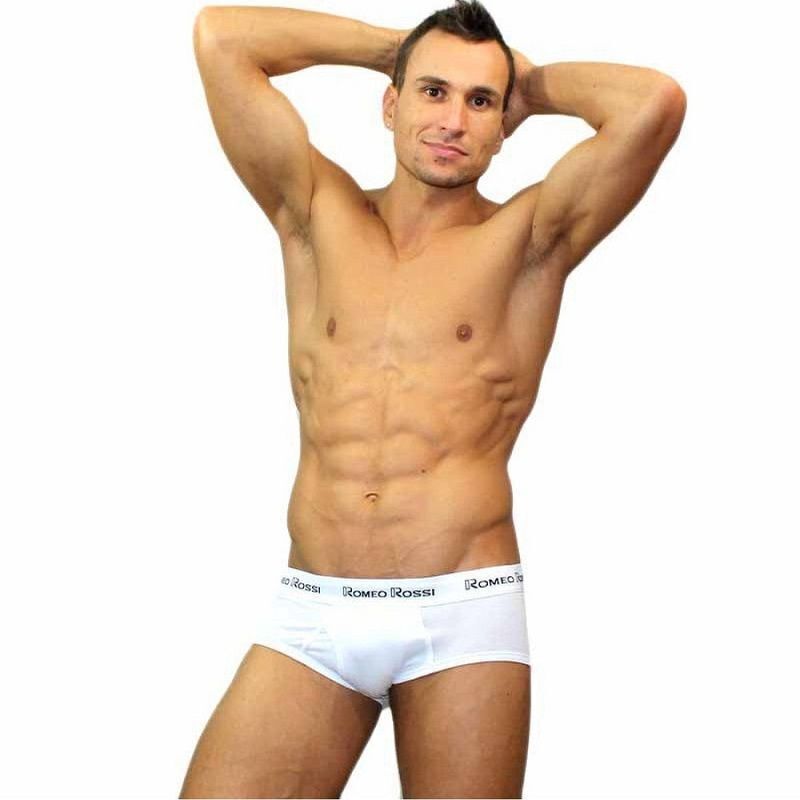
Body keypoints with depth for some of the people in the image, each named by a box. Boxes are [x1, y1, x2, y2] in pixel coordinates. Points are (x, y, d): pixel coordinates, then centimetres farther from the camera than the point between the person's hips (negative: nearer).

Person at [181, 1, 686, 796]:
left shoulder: (526, 238, 4)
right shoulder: (318, 213, 11)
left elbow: (655, 102, -10)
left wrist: (535, 84, 9)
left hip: (463, 617, -1)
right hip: (311, 613, 2)